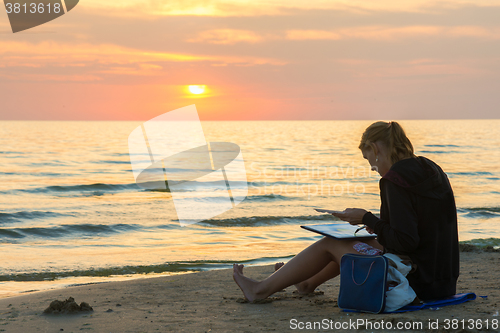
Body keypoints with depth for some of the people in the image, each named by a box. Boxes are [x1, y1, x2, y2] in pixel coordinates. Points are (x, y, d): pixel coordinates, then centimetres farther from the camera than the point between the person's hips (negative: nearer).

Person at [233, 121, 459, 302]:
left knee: (330, 244, 11)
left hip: (415, 283, -8)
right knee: (364, 243, 31)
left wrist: (367, 218, -10)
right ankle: (308, 282, 54)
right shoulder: (432, 171, 9)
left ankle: (262, 289, 26)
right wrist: (379, 226, 16)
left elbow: (405, 242, -25)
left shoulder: (396, 179, -18)